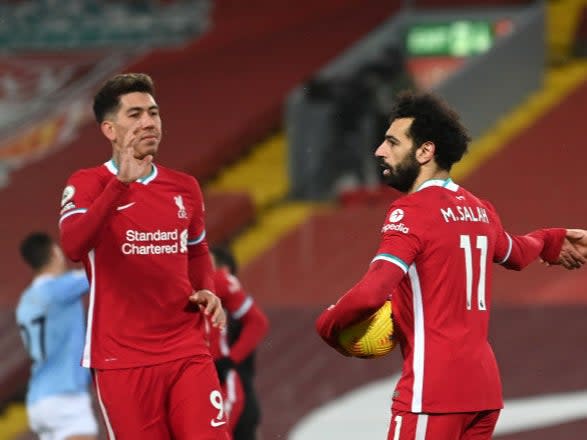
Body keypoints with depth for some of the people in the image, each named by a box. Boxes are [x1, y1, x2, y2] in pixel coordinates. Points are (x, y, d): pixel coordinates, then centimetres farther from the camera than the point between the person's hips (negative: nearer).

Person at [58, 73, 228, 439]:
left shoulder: (184, 187, 12)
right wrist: (121, 182, -32)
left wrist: (206, 291, 7)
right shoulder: (87, 184, -4)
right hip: (123, 358, -4)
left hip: (188, 351, 4)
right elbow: (72, 245, -24)